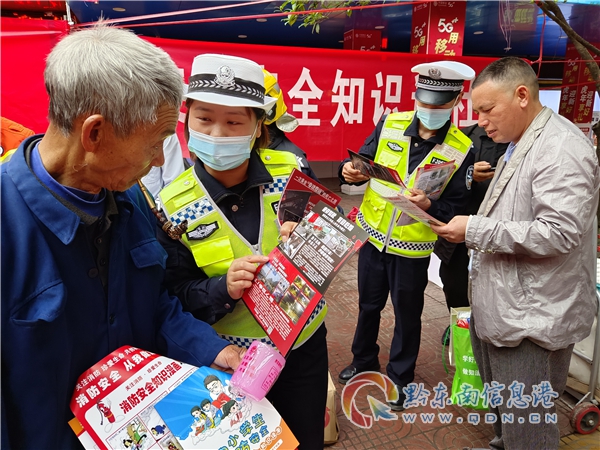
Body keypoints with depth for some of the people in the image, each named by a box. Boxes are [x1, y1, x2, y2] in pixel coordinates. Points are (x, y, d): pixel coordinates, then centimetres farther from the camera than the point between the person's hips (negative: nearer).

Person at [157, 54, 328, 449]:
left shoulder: (291, 172, -12)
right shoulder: (174, 207, -14)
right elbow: (178, 296, -8)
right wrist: (224, 288, -27)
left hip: (306, 342, 2)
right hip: (234, 358, -1)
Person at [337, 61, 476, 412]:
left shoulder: (463, 149, -12)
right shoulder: (390, 124, -5)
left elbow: (456, 208, -11)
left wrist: (429, 205, -31)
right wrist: (353, 171, -21)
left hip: (412, 248, -3)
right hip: (373, 236, 3)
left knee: (407, 316, 14)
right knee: (369, 305, 21)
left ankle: (400, 378, 37)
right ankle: (364, 360, 46)